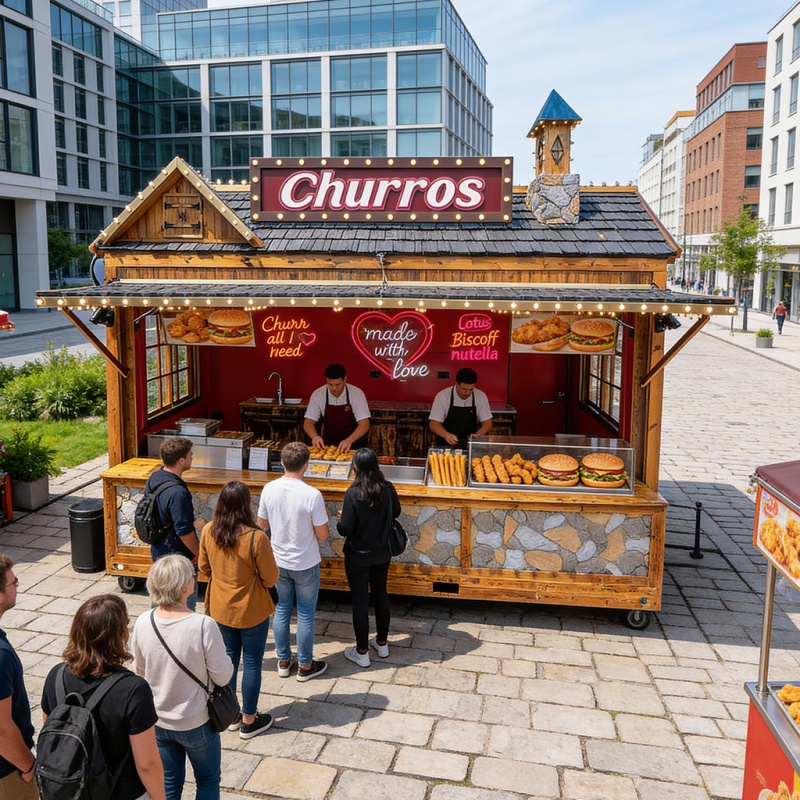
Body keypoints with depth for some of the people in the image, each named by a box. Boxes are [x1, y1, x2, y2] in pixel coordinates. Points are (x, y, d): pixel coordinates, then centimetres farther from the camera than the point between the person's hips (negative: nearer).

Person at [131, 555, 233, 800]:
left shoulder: (143, 623, -15)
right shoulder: (204, 625, -29)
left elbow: (140, 671, 1)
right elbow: (222, 676, -19)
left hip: (157, 721, 4)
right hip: (196, 723, -4)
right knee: (208, 780, 21)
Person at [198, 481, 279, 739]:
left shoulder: (208, 531, -12)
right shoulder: (256, 538, -27)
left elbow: (204, 568, 4)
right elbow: (270, 578, -16)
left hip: (220, 608, 5)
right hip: (251, 611, -5)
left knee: (228, 657, 21)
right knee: (252, 663, 11)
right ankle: (249, 721, 24)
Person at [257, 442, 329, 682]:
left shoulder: (269, 489, -12)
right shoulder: (312, 495, -25)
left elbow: (262, 524, 1)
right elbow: (322, 535, -16)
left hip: (279, 562, 4)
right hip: (306, 565, -4)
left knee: (282, 610, 19)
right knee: (305, 615, 12)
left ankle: (283, 661, 33)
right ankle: (305, 666, 26)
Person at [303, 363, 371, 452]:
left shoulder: (357, 393, -11)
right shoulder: (317, 394, -6)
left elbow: (364, 424, -14)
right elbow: (308, 422, -2)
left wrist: (349, 440, -32)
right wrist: (314, 436, -24)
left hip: (353, 445, -2)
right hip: (327, 445, 2)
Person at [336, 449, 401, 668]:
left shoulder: (353, 494, -25)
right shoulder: (387, 489, -11)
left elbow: (345, 529, -20)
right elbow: (396, 513, 6)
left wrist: (340, 520, 0)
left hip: (358, 556, -5)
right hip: (382, 553, 5)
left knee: (360, 601, 8)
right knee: (381, 595, 20)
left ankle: (362, 652, 20)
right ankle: (382, 643, 35)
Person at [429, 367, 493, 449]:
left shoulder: (481, 397, -2)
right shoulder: (442, 396, -7)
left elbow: (487, 423, 4)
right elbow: (433, 424, -8)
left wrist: (477, 435, -18)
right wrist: (446, 435, -29)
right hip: (447, 445, -1)